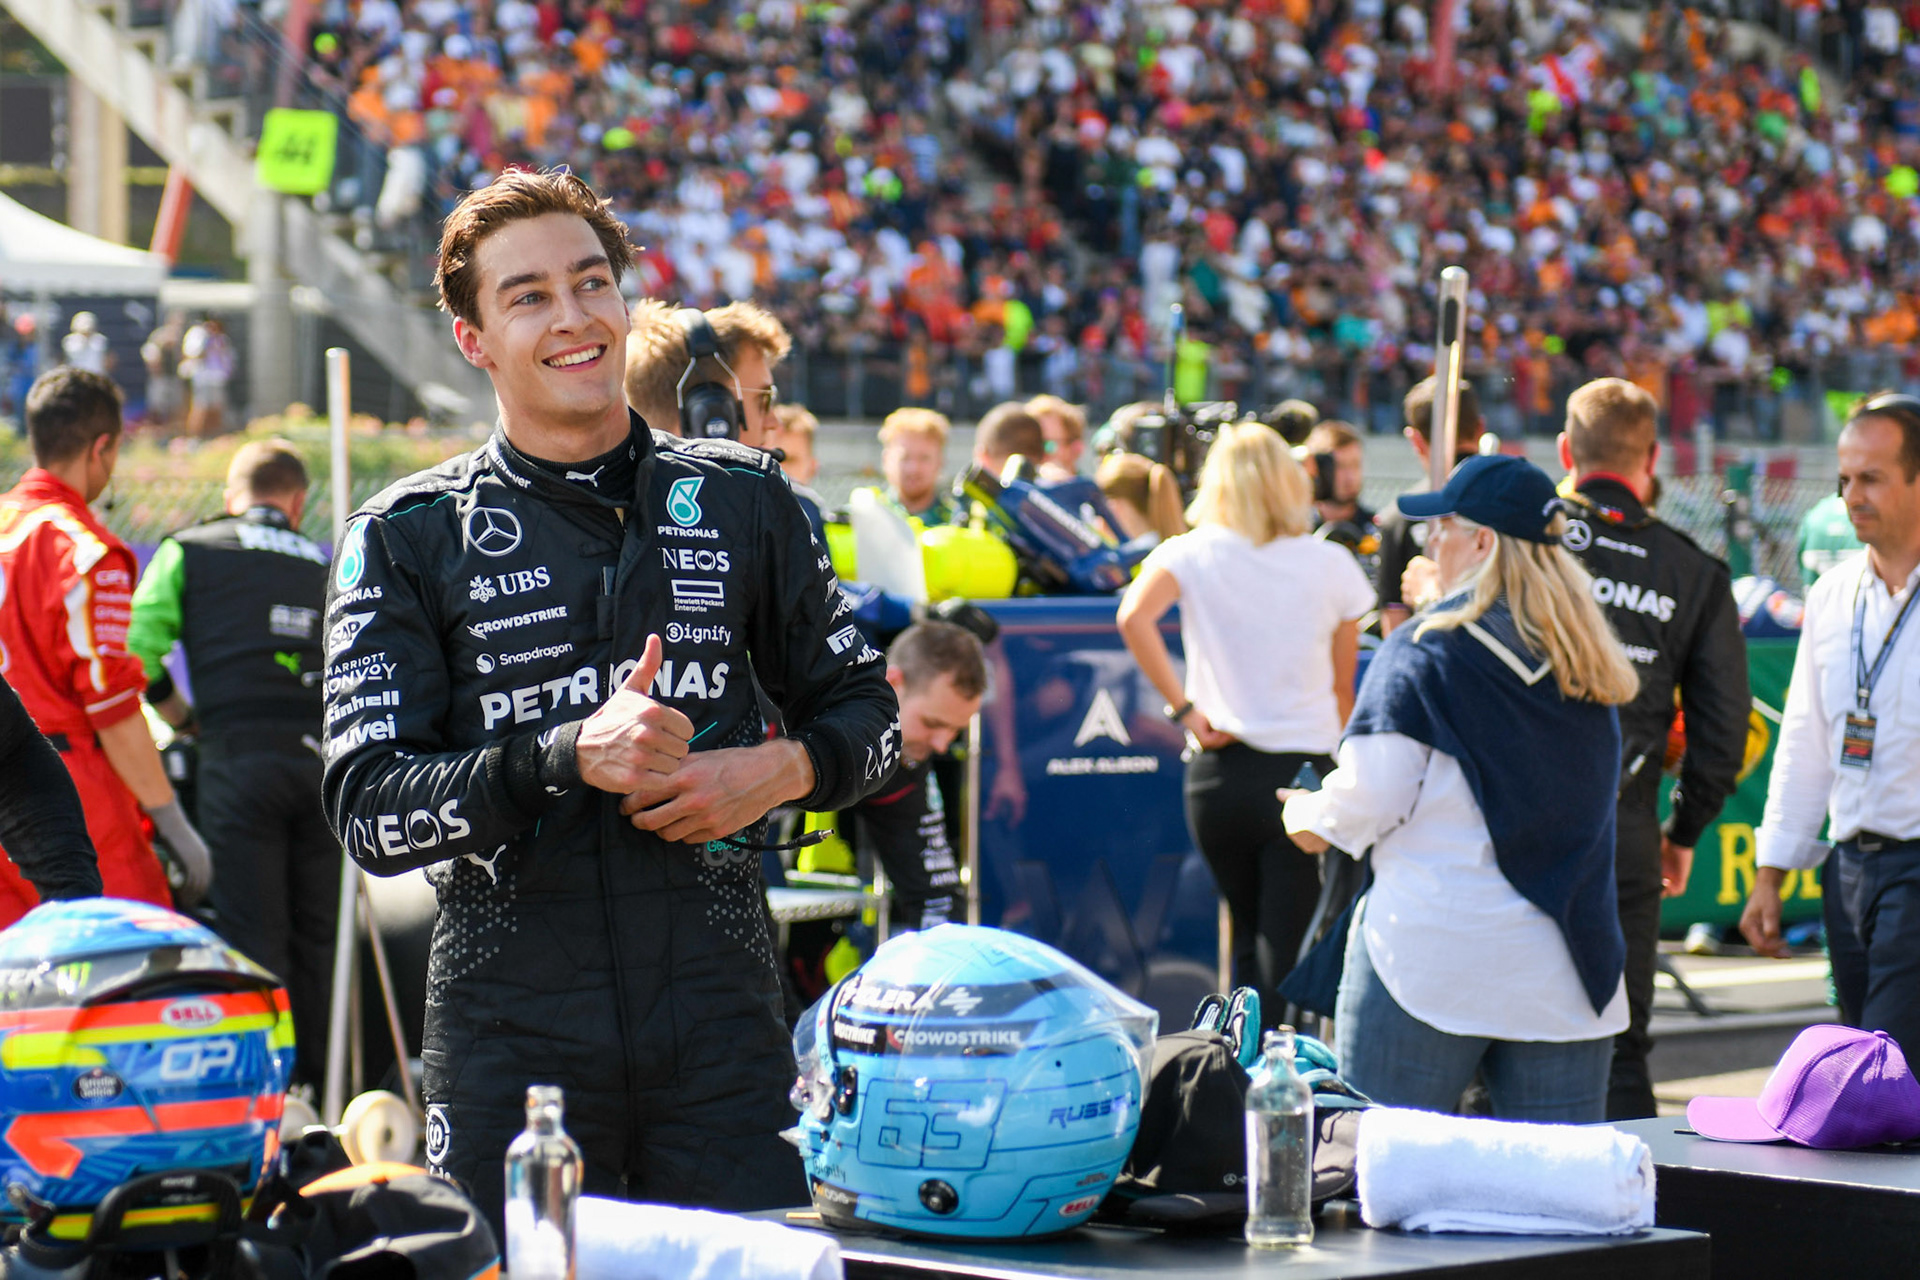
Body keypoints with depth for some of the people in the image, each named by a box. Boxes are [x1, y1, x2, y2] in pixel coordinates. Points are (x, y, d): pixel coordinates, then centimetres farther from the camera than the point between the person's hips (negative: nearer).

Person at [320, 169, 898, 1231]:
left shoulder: (741, 501, 10)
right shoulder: (406, 539, 2)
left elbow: (864, 705, 19)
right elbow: (368, 807, -6)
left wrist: (779, 769, -3)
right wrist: (569, 757, -20)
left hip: (719, 1024, 1)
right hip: (510, 1043, -1)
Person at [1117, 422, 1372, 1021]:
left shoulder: (1192, 554, 0)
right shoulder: (1330, 565, 3)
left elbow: (1134, 617, -19)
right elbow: (1343, 689, 9)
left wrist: (1184, 708, -12)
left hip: (1221, 771, 1)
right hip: (1304, 769, -1)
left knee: (1248, 943, 20)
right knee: (1285, 956, -2)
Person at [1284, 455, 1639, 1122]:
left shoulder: (1425, 651, -8)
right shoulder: (1589, 661, 9)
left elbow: (1366, 801, -9)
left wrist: (1308, 812, 13)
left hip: (1432, 960, -5)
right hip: (1567, 971, 5)